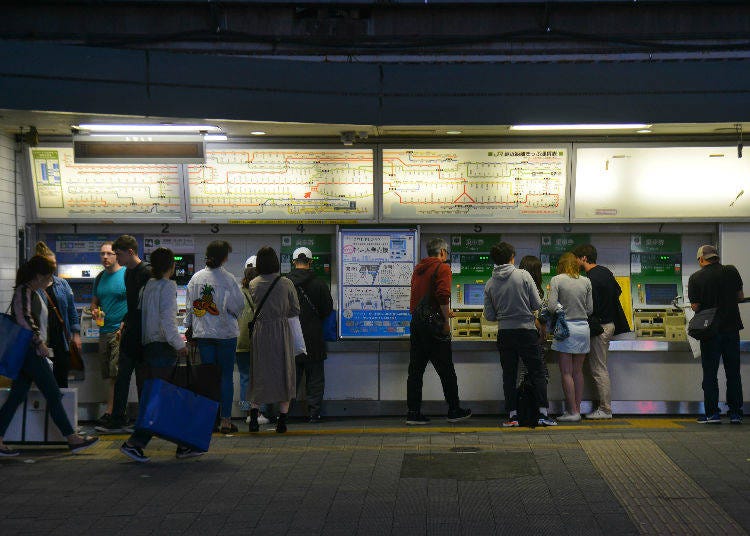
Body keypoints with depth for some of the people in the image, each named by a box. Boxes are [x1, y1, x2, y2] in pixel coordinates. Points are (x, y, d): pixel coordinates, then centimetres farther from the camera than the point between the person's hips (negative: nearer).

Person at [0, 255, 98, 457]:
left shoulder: (31, 292, 18)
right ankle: (72, 439, 0)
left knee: (17, 396, 8)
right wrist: (39, 341, -24)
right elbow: (24, 318, -25)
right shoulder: (24, 291, -12)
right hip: (30, 351, -10)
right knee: (53, 395, -5)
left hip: (31, 352, 10)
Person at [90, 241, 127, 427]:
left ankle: (110, 411, -9)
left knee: (116, 374, -10)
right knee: (110, 376, 7)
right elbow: (94, 302, 25)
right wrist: (94, 311, 1)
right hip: (104, 331, 7)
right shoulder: (100, 278, 15)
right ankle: (117, 411, 12)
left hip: (122, 330, -7)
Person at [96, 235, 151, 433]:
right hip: (130, 332, 8)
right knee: (122, 377, 7)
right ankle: (118, 420, 10)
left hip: (143, 335, -8)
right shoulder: (128, 273, 14)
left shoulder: (147, 273, -13)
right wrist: (125, 323, 16)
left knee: (143, 379, 0)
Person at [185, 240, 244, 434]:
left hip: (202, 333, 4)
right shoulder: (228, 279, -12)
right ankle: (226, 420, 2)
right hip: (226, 333, -4)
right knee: (226, 376, 3)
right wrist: (233, 315, 14)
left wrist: (189, 327, 19)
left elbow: (190, 306, 8)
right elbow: (239, 305, -8)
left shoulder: (196, 278, 2)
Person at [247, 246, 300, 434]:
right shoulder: (286, 284, -7)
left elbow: (255, 309, 6)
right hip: (282, 331, -1)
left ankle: (253, 418, 4)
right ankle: (282, 421, 7)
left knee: (259, 375, 10)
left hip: (260, 331, 1)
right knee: (283, 372, 8)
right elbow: (296, 310, -1)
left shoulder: (253, 284, -2)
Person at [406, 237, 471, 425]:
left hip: (416, 323, 7)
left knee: (415, 370, 7)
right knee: (446, 370, 3)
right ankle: (454, 411, 11)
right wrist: (446, 320, -13)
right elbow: (443, 295, -21)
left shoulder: (418, 268, 16)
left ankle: (413, 413, 6)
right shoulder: (442, 268, -7)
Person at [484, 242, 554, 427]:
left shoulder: (489, 284, 1)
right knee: (537, 373, 5)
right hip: (527, 331, -3)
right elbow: (538, 305, -7)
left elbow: (489, 316, 4)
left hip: (504, 333, 3)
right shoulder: (523, 276, -8)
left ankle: (512, 415, 8)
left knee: (509, 375, 9)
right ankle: (543, 413, 1)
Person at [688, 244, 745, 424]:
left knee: (710, 373, 5)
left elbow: (695, 306, -8)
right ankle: (735, 414, 11)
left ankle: (712, 413, 2)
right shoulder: (731, 271, 1)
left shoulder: (695, 278, -6)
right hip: (732, 327, 2)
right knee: (733, 372, 9)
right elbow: (741, 297, 7)